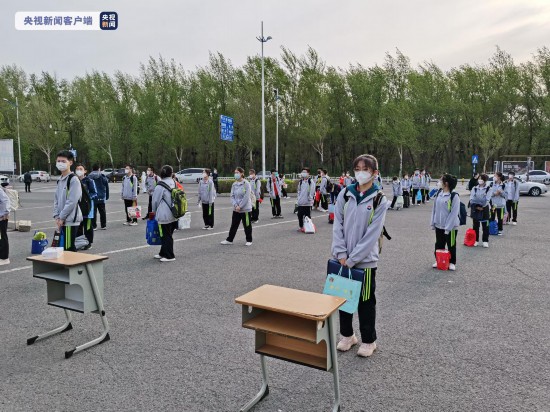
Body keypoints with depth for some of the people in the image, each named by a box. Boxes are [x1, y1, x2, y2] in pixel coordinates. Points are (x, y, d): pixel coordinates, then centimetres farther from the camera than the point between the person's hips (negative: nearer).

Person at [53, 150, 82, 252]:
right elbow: (56, 200, 16)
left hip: (71, 220, -8)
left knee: (69, 247, -7)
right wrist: (57, 216, 4)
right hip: (62, 221, 8)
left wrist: (61, 217, -13)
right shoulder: (60, 180, 15)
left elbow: (72, 201, -18)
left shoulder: (74, 180, -12)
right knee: (63, 246, 13)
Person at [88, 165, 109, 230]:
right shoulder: (103, 177, 1)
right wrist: (106, 197, 10)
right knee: (102, 212, 9)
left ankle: (94, 226, 2)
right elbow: (107, 188, 4)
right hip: (101, 198, 1)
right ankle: (103, 226, 12)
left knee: (93, 212, 3)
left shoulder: (89, 177, -2)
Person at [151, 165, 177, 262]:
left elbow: (155, 201, -6)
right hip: (174, 215, 7)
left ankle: (169, 256, 8)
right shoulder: (175, 184, 4)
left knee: (165, 236, 3)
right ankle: (163, 253, 29)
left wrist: (154, 211, 13)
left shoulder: (160, 186, -13)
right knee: (168, 235, 16)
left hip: (164, 216, -7)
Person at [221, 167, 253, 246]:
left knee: (247, 225, 5)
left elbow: (246, 197, -15)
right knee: (234, 225, 11)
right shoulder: (234, 184, 6)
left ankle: (249, 240, 18)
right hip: (236, 209, 5)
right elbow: (232, 196, 5)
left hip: (245, 209, -5)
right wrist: (235, 205, -10)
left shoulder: (246, 183, -10)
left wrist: (240, 206, -16)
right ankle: (229, 240, 19)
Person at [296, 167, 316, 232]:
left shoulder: (311, 181, -6)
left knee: (307, 215, 2)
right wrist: (298, 199, 13)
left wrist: (311, 199, -13)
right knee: (300, 215, 9)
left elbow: (312, 191, -10)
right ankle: (301, 227, 22)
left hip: (308, 202, -6)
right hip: (300, 202, 6)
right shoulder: (300, 181, 13)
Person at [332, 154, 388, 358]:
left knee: (365, 300, 8)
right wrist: (341, 253, -9)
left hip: (365, 259, -3)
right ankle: (347, 335, 34)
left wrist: (352, 259, -14)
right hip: (343, 258, 4)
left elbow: (372, 233, -13)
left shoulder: (379, 200, -8)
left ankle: (368, 340, 27)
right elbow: (337, 224, 0)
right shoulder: (345, 194, 2)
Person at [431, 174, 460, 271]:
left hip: (450, 226, -6)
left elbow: (454, 213, -19)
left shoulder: (454, 196, -18)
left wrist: (448, 227, -20)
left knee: (451, 245, 11)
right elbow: (434, 208, 7)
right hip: (439, 225, 6)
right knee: (439, 244, 17)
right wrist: (433, 223, 6)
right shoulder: (438, 194, 1)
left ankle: (452, 262, 26)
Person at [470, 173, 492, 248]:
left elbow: (487, 199, -9)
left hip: (484, 208, -2)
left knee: (485, 226, 2)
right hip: (475, 208, 2)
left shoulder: (488, 188, -2)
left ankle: (485, 241, 9)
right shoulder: (475, 188, 6)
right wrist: (476, 206, -16)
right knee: (476, 225, 8)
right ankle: (476, 240, 17)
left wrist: (482, 206, -18)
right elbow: (471, 199, -2)